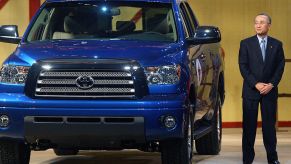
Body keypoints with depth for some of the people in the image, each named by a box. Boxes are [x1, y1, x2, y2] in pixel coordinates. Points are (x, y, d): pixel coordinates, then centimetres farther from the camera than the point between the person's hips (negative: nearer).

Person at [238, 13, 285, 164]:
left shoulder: (277, 44, 7)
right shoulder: (246, 43, 3)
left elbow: (280, 67, 4)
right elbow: (243, 66, -2)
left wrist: (271, 84, -9)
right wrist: (256, 84, -11)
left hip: (270, 90, 1)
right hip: (251, 90, -1)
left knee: (269, 124, 3)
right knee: (249, 126, 1)